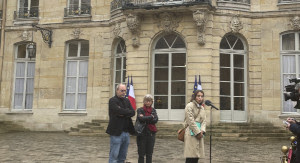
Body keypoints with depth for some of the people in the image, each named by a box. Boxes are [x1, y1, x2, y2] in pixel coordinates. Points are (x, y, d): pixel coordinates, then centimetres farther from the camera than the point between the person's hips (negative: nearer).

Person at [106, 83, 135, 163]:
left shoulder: (127, 101, 16)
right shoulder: (112, 100, -4)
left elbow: (133, 112, 4)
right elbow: (119, 111, -19)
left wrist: (123, 114, -12)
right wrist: (128, 111, -4)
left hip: (126, 132, 7)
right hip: (116, 132, -7)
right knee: (114, 156, -4)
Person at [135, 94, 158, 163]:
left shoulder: (153, 110, 9)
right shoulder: (140, 110, 0)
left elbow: (156, 120, -8)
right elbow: (141, 118, -19)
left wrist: (145, 119, -15)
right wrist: (151, 117, -10)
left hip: (151, 134, 3)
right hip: (142, 134, -3)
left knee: (149, 154, 8)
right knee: (141, 154, 1)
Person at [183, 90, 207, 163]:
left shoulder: (202, 108, 18)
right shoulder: (189, 106, -5)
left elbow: (204, 120, 12)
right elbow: (191, 121, -12)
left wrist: (202, 131, -6)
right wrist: (197, 132, -13)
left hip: (199, 133, 7)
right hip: (191, 133, -7)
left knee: (196, 156, 6)